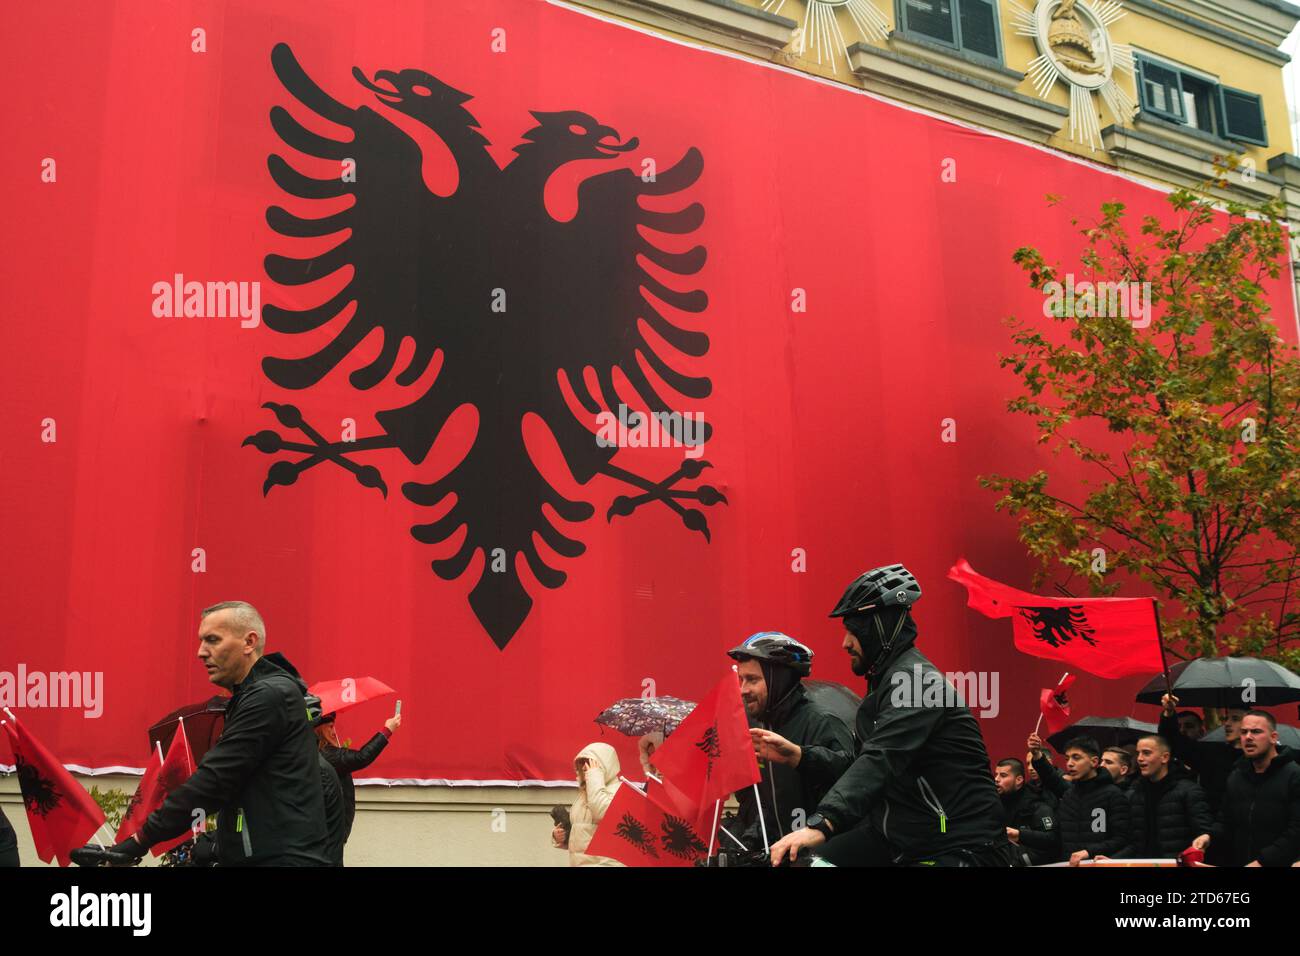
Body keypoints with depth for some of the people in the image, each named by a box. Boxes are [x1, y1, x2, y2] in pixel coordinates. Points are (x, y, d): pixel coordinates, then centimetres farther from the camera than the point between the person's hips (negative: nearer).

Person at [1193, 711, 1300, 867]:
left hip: (1280, 864, -6)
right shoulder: (1235, 778, 12)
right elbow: (1226, 821, 18)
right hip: (1238, 862, 6)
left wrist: (1262, 861, -23)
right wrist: (1210, 836, -4)